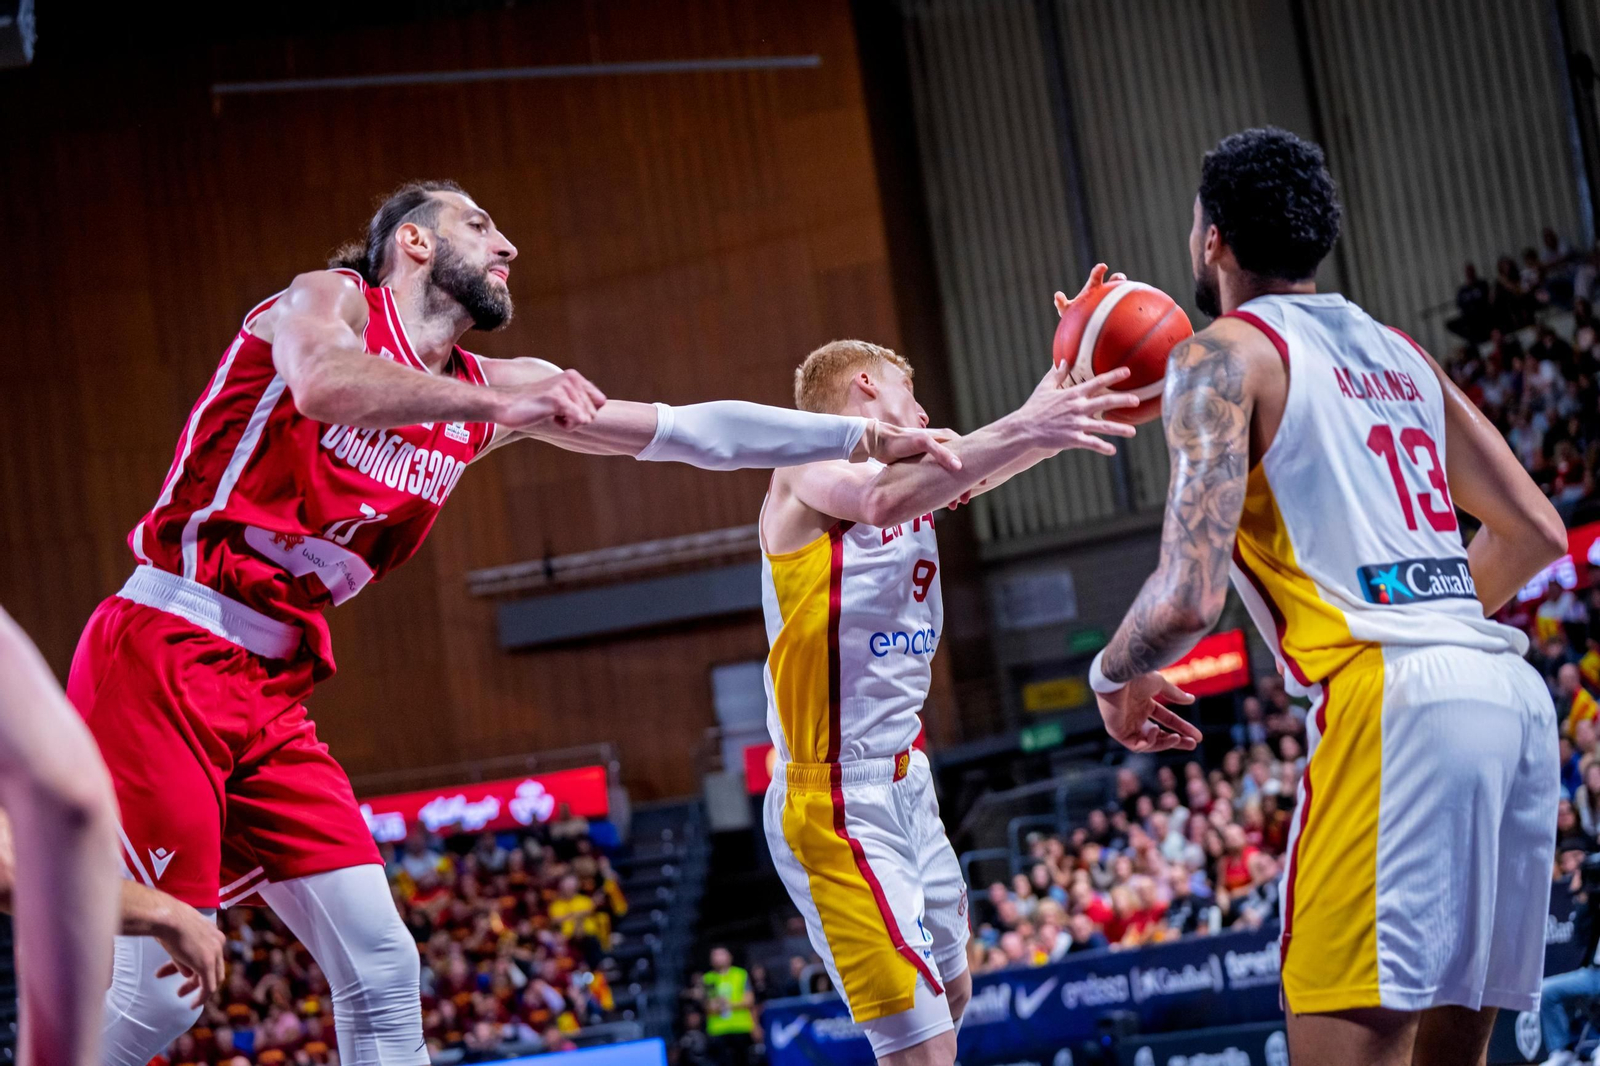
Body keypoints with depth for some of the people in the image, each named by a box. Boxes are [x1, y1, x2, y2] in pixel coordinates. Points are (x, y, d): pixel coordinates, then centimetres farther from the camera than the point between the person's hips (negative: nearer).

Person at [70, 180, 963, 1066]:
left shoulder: (491, 391, 16)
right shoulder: (329, 297, -3)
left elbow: (695, 432, 17)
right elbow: (323, 384, -29)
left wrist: (867, 439, 14)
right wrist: (498, 406, -36)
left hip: (270, 694, 8)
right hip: (166, 654, -7)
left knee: (382, 971, 0)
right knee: (161, 989, -14)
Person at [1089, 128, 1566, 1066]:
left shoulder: (1225, 356, 1)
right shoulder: (1399, 351, 23)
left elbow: (1189, 600, -9)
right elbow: (1536, 534, 27)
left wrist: (1112, 678, 12)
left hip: (1390, 699, -8)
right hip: (1514, 690, 8)